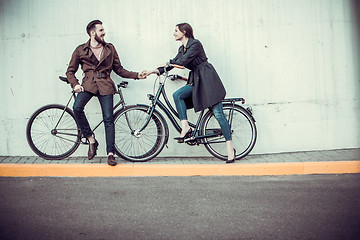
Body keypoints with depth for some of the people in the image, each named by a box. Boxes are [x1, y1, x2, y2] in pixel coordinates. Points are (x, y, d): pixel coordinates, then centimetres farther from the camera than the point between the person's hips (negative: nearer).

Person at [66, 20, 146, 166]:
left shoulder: (110, 49, 15)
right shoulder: (80, 50, 9)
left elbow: (118, 69, 18)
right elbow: (70, 71, 12)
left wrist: (137, 75, 7)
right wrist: (75, 84, -7)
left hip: (105, 85, 1)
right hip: (88, 84, -1)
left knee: (108, 118, -8)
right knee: (77, 107, -27)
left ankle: (110, 154, -1)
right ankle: (91, 140, -10)